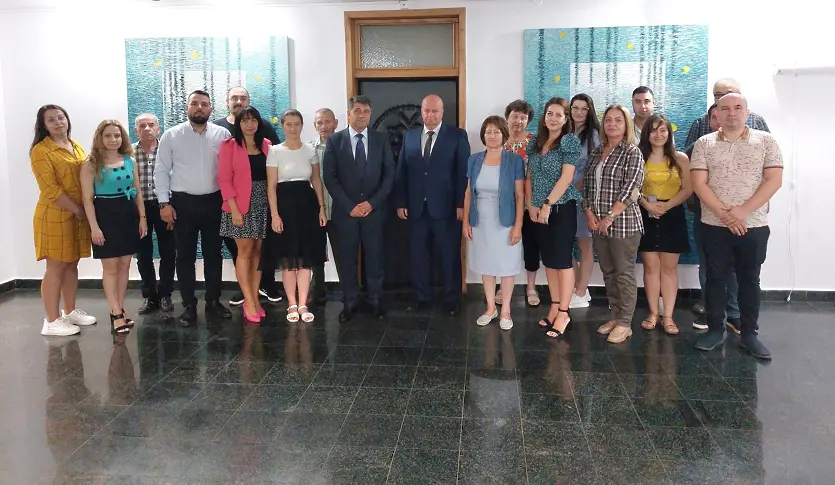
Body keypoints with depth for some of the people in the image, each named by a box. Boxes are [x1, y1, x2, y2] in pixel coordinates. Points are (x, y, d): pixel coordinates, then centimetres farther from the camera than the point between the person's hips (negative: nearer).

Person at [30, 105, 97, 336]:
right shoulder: (41, 151, -9)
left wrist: (85, 209, 6)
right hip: (55, 216, -7)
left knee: (72, 264, 13)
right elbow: (50, 189, -16)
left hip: (79, 215, 7)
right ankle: (52, 321, 4)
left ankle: (70, 312, 24)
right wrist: (77, 209, -13)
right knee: (56, 268, -3)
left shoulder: (76, 147, 13)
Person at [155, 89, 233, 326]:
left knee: (214, 254, 9)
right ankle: (189, 305, 16)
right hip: (183, 202, -1)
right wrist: (164, 203, -5)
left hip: (214, 201, 1)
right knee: (185, 256, 5)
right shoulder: (171, 135, 0)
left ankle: (213, 302, 21)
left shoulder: (222, 134, 1)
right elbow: (161, 171, 0)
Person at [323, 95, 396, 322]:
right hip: (345, 210, -1)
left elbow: (389, 175, 3)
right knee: (347, 259, 4)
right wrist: (349, 206, -10)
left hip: (374, 209, 1)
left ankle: (376, 301, 18)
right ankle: (349, 302, 15)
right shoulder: (334, 140, 2)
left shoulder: (381, 140, 6)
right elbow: (330, 178, -3)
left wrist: (372, 203, -9)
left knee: (374, 257, 6)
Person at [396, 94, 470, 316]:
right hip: (416, 207, 4)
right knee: (418, 254, 10)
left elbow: (463, 171, -5)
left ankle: (451, 299, 18)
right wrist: (401, 202, 3)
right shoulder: (409, 136, 10)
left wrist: (461, 204, -11)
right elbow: (402, 171, 9)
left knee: (450, 255, 5)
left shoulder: (457, 136, -1)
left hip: (446, 207, -3)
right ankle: (422, 296, 23)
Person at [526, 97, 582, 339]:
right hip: (539, 211, 6)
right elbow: (529, 177, 11)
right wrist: (531, 205, 0)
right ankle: (554, 308, 20)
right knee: (549, 260, 11)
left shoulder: (570, 141, -6)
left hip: (562, 208, -6)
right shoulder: (535, 144, 11)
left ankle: (563, 313, 5)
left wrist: (548, 205, -16)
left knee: (562, 260, -2)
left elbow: (567, 177, -14)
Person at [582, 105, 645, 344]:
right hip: (598, 224, 6)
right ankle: (615, 316, 24)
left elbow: (631, 190, -14)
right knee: (608, 272, 13)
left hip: (623, 223, -6)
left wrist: (609, 218, -17)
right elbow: (587, 185, 13)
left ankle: (625, 323, 9)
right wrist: (589, 213, -1)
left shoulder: (633, 153, -5)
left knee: (624, 274, 0)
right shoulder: (596, 152, 13)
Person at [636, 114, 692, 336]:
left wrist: (666, 205, -15)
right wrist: (646, 204, -17)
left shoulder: (680, 159, 4)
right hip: (646, 216, 0)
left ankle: (668, 316, 7)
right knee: (651, 266, 4)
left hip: (673, 216, 0)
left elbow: (688, 189, -2)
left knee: (669, 267, 3)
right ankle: (653, 313, 13)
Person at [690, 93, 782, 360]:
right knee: (716, 278, 7)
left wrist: (742, 211, -15)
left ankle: (749, 333, 19)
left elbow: (774, 180, -5)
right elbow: (699, 183, -4)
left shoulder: (765, 141, 2)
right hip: (715, 225, 0)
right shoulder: (704, 143, 2)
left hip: (754, 225, 0)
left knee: (750, 280, 8)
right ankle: (715, 329, 19)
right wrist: (724, 213, -14)